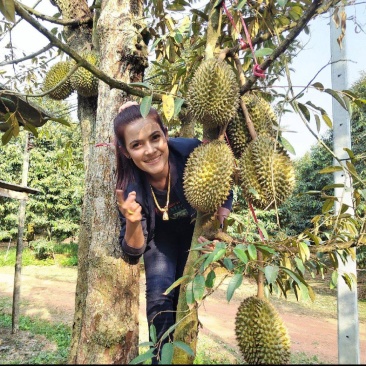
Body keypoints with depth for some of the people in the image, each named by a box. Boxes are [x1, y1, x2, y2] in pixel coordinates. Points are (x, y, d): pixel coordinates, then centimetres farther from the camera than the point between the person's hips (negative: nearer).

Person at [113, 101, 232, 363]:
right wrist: (133, 222, -47)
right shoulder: (129, 185, -34)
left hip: (196, 229, 1)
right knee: (160, 297, -12)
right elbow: (133, 251, -27)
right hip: (160, 236, 0)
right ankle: (162, 357, 9)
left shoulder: (192, 151, -37)